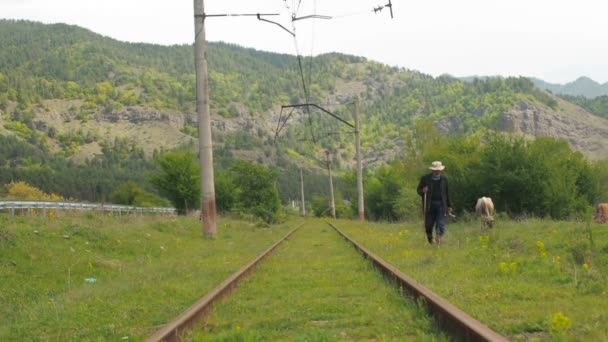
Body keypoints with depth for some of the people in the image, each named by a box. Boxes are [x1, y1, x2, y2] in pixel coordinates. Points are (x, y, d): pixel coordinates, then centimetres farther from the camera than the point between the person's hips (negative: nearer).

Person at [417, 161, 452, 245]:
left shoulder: (444, 179, 7)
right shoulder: (425, 178, 0)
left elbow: (447, 193, 14)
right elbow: (419, 190, 5)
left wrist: (449, 206, 13)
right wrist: (423, 191, -18)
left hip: (441, 204, 1)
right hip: (429, 205, -1)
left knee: (441, 225, -10)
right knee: (428, 225, 4)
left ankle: (438, 240, -7)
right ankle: (430, 238, 29)